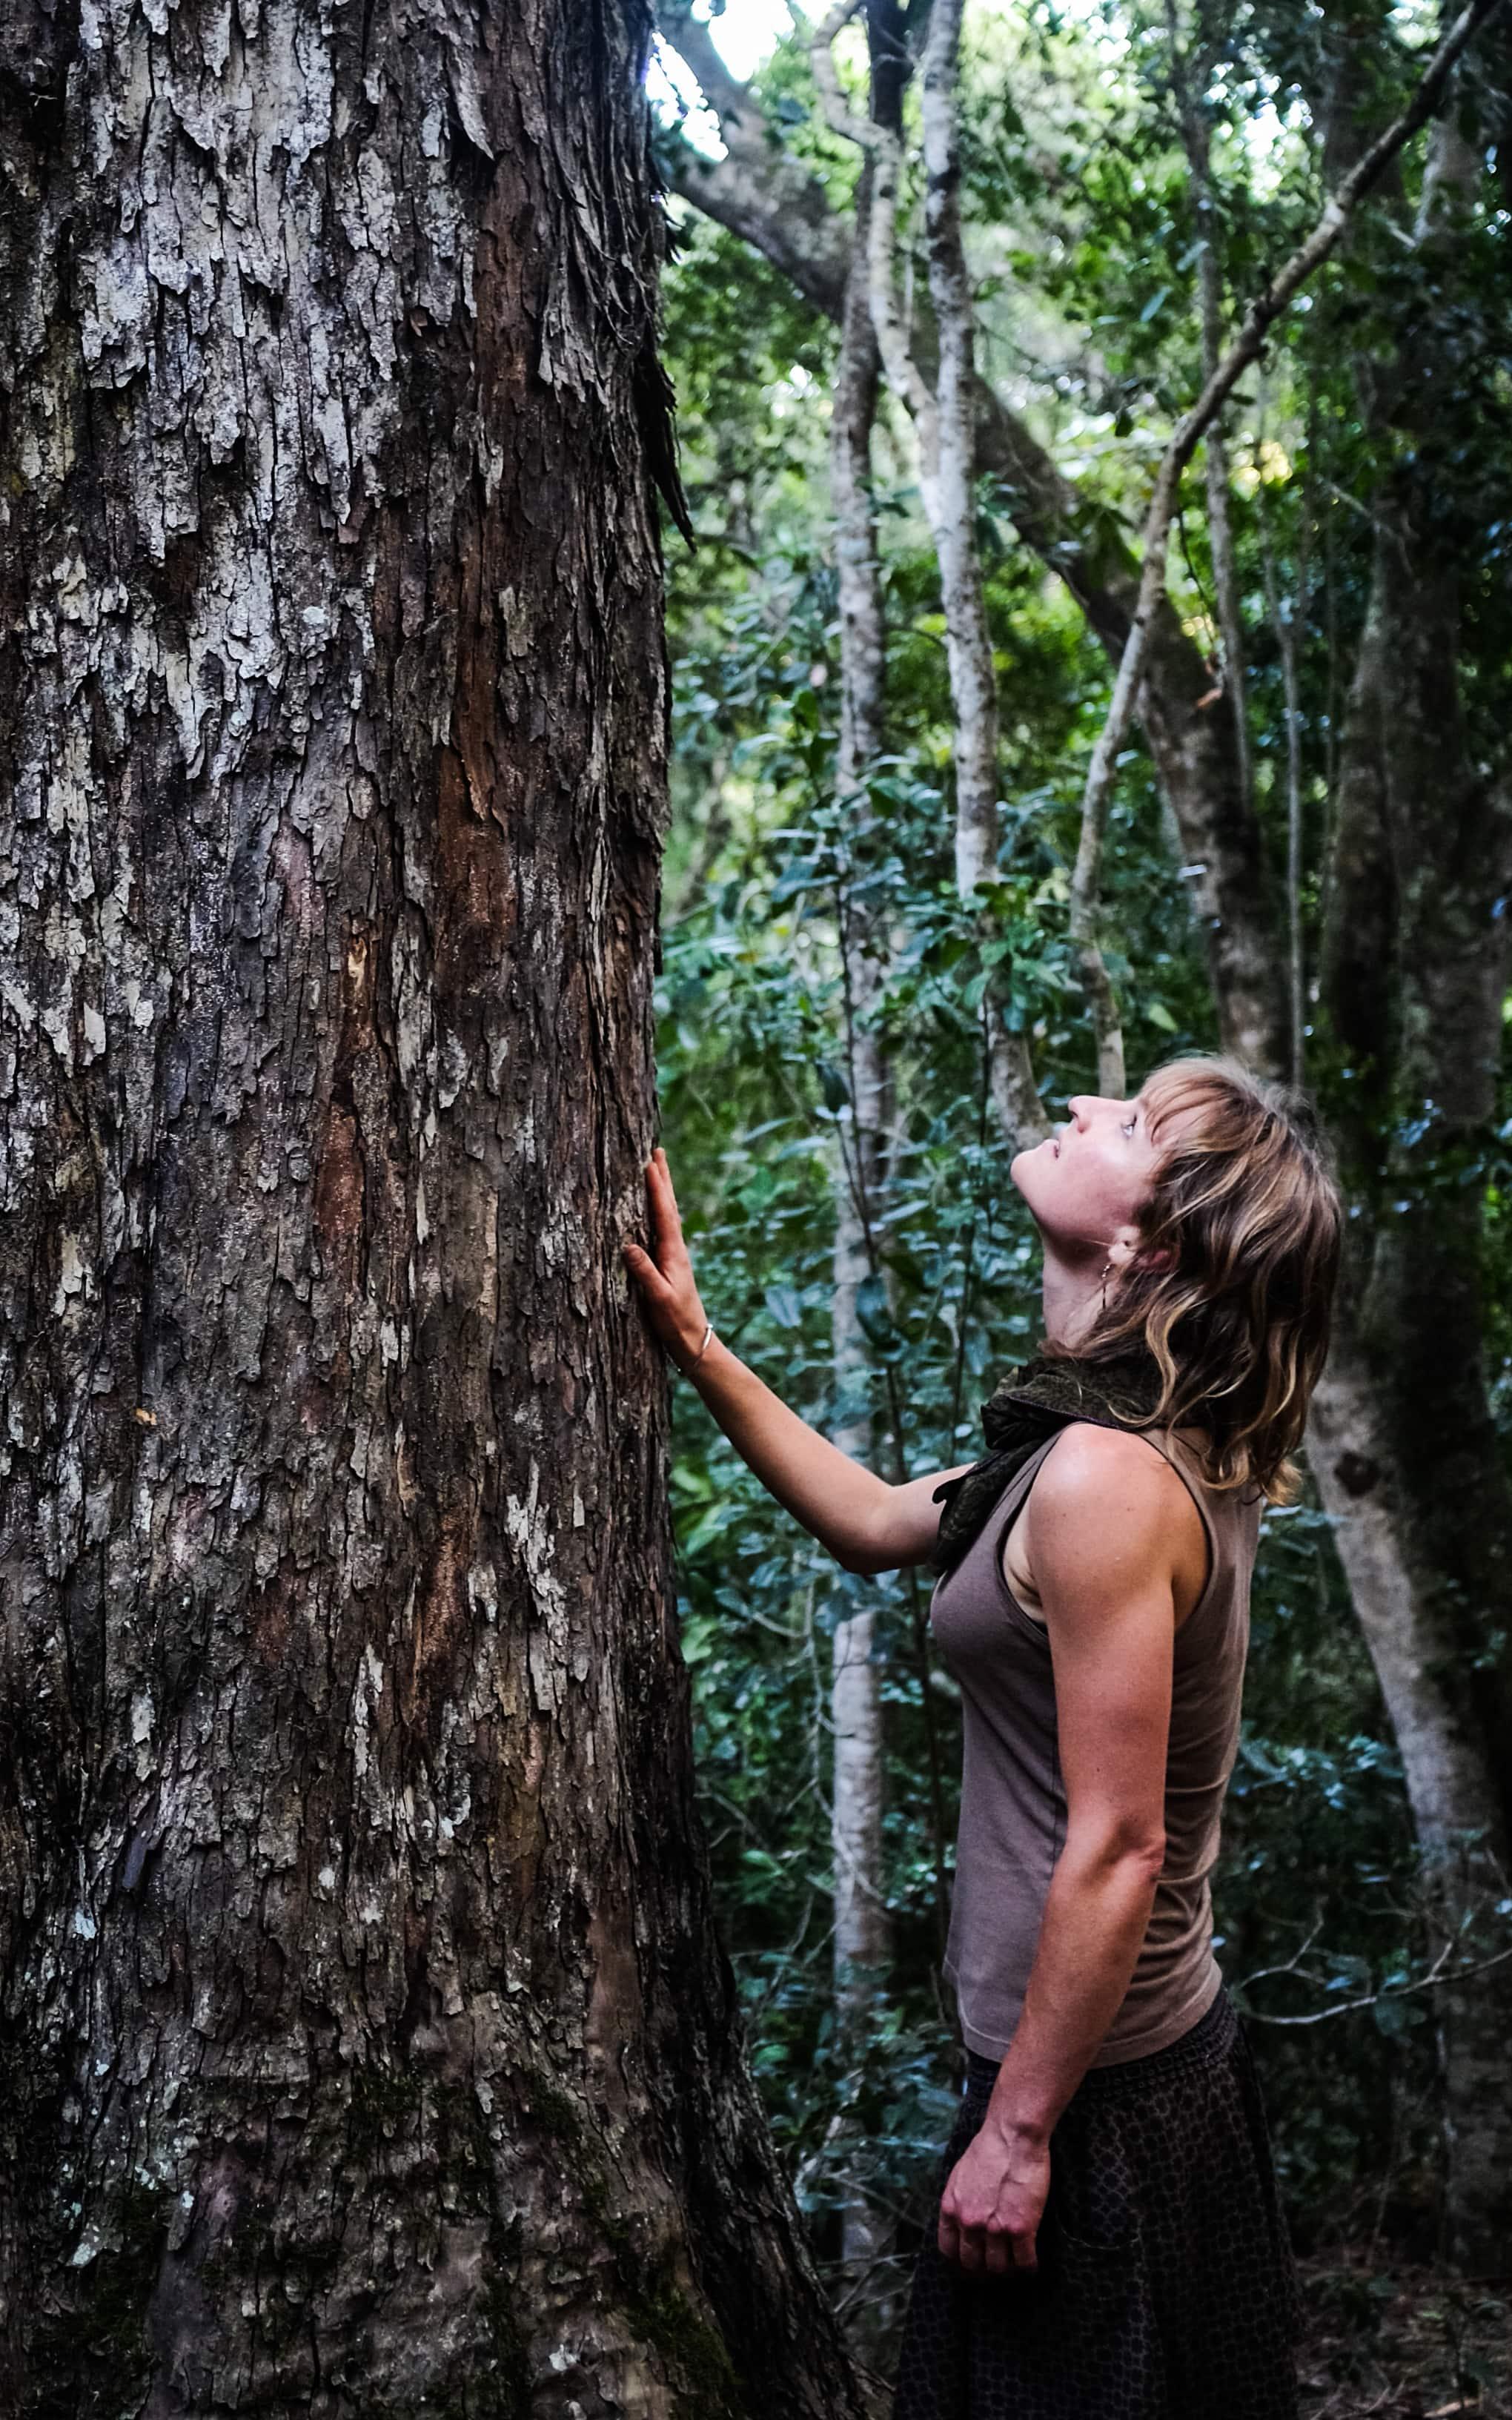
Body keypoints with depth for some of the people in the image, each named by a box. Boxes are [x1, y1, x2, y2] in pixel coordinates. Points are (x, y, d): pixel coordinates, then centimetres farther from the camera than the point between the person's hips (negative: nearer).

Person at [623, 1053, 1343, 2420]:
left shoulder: (1105, 1480, -25)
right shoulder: (1163, 1446, 5)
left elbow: (1119, 1849, -24)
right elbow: (872, 1523, 16)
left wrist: (1019, 2132, -17)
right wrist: (696, 1346, 11)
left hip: (1090, 2085, -9)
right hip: (1173, 2048, 9)